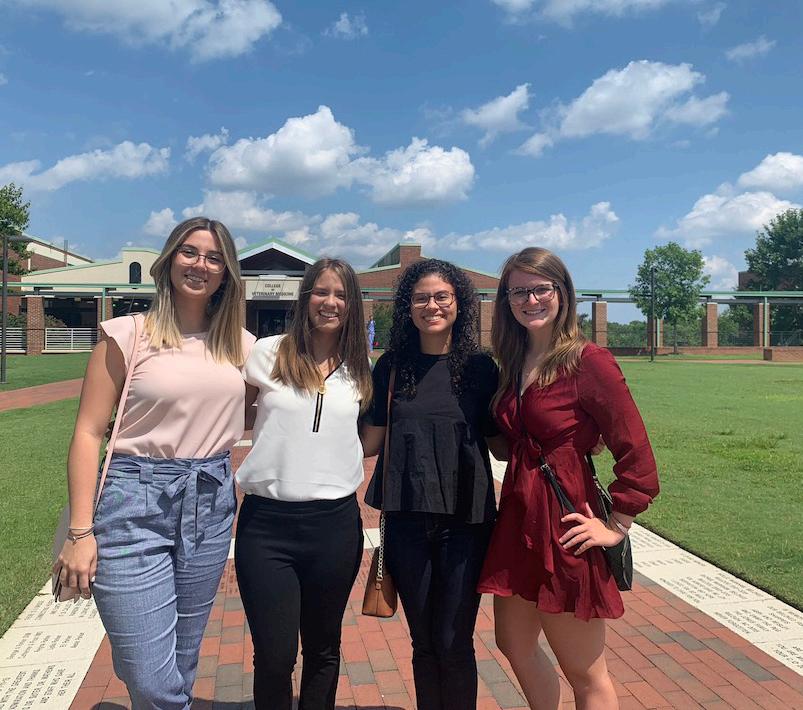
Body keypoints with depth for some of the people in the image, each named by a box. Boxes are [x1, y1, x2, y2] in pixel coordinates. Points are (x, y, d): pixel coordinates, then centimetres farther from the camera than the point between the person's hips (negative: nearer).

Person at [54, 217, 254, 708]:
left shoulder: (239, 343, 7)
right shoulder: (128, 334, -5)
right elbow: (89, 432, -5)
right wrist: (82, 532, -9)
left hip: (211, 504, 4)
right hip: (137, 502, -4)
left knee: (182, 665, 17)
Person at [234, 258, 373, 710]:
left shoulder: (361, 367, 7)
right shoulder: (267, 354, -2)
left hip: (336, 523, 3)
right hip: (267, 522, -2)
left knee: (323, 649, 17)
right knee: (275, 657, 1)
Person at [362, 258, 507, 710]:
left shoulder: (479, 366, -2)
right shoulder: (393, 366, 3)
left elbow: (501, 445, 0)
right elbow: (372, 440, 5)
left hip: (464, 519, -2)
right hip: (407, 519, 2)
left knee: (453, 644, 6)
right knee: (423, 642, 15)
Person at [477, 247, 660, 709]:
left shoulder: (589, 361, -15)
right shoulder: (513, 363, 7)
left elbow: (637, 454, -15)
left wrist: (617, 527, -11)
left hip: (563, 526, -7)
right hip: (516, 519, 8)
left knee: (584, 672, 9)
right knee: (516, 645, 23)